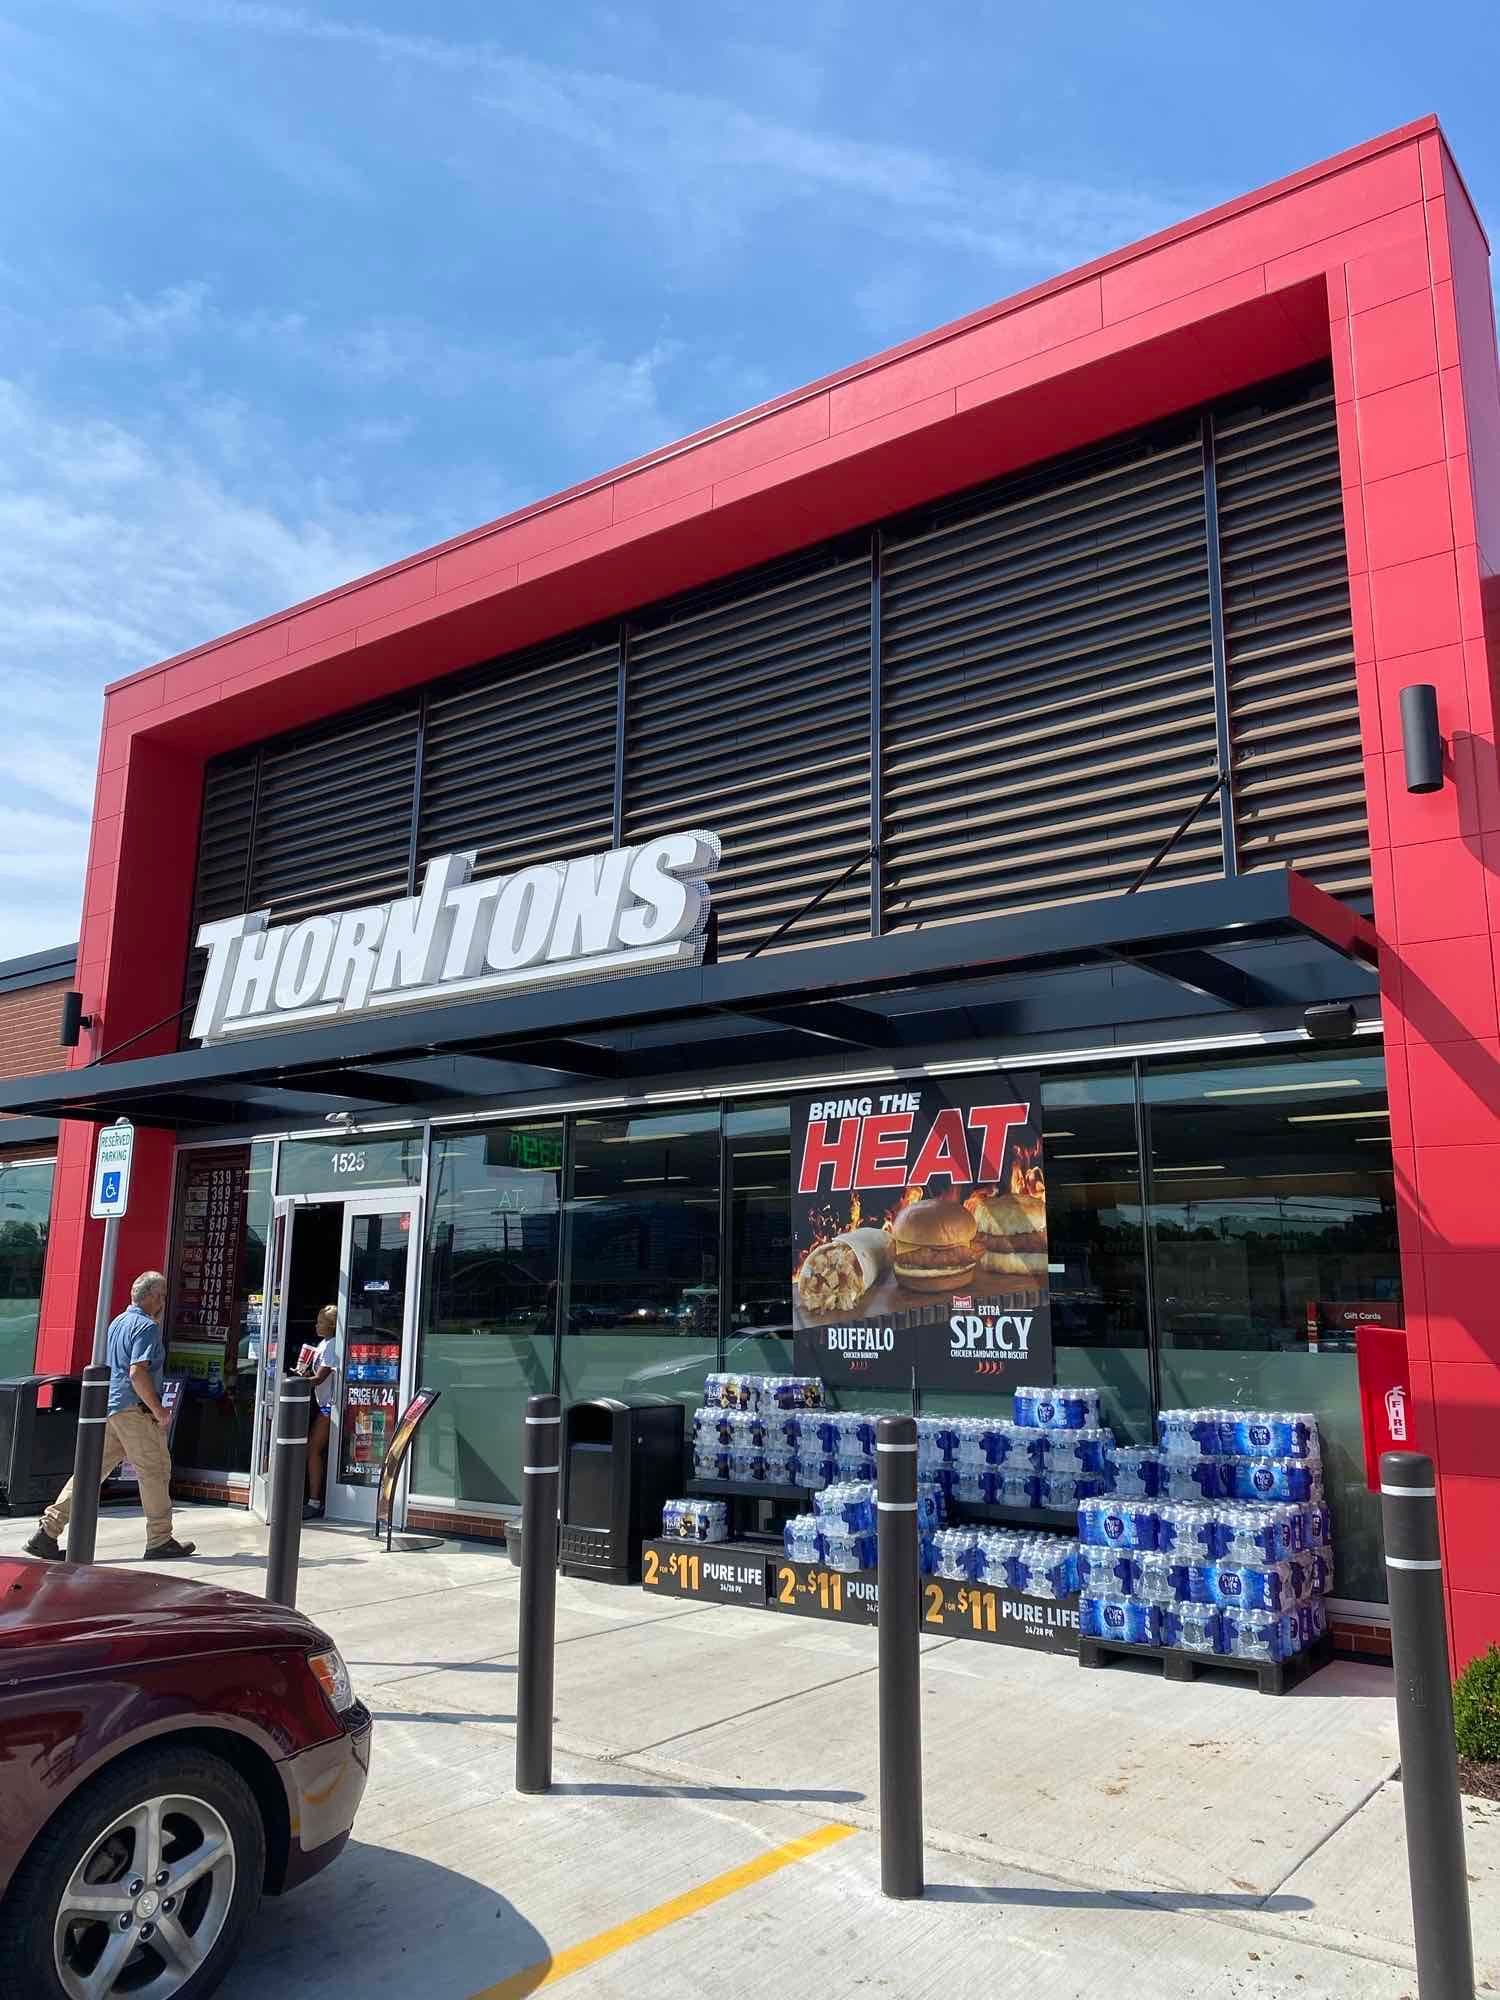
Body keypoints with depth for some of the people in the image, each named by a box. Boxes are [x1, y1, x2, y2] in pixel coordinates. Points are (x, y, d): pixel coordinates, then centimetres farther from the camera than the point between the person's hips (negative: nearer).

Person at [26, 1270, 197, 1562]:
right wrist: (158, 1410, -17)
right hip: (134, 1408, -9)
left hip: (107, 1406, 9)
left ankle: (47, 1533, 6)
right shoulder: (147, 1326, -13)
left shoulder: (117, 1322, 17)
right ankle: (160, 1541, 7)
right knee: (155, 1471, 1)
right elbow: (138, 1372, -23)